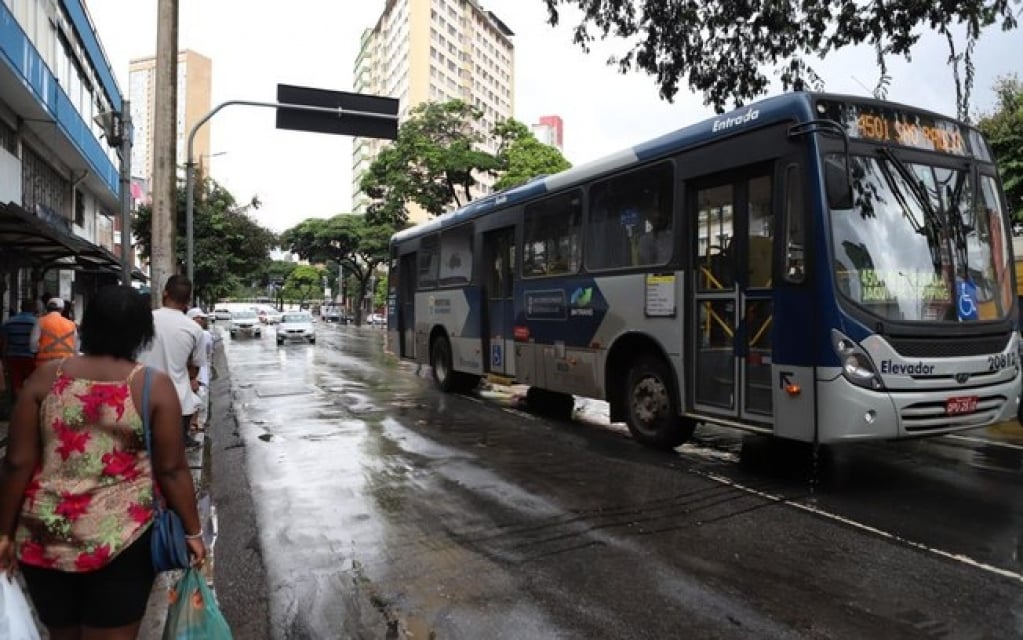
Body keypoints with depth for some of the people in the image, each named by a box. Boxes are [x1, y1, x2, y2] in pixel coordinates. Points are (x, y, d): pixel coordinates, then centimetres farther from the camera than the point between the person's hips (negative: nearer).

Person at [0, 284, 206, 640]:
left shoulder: (46, 377, -3)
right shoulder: (154, 384, -11)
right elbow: (172, 470, -9)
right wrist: (193, 531, 1)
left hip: (45, 537, 3)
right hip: (121, 539, -3)